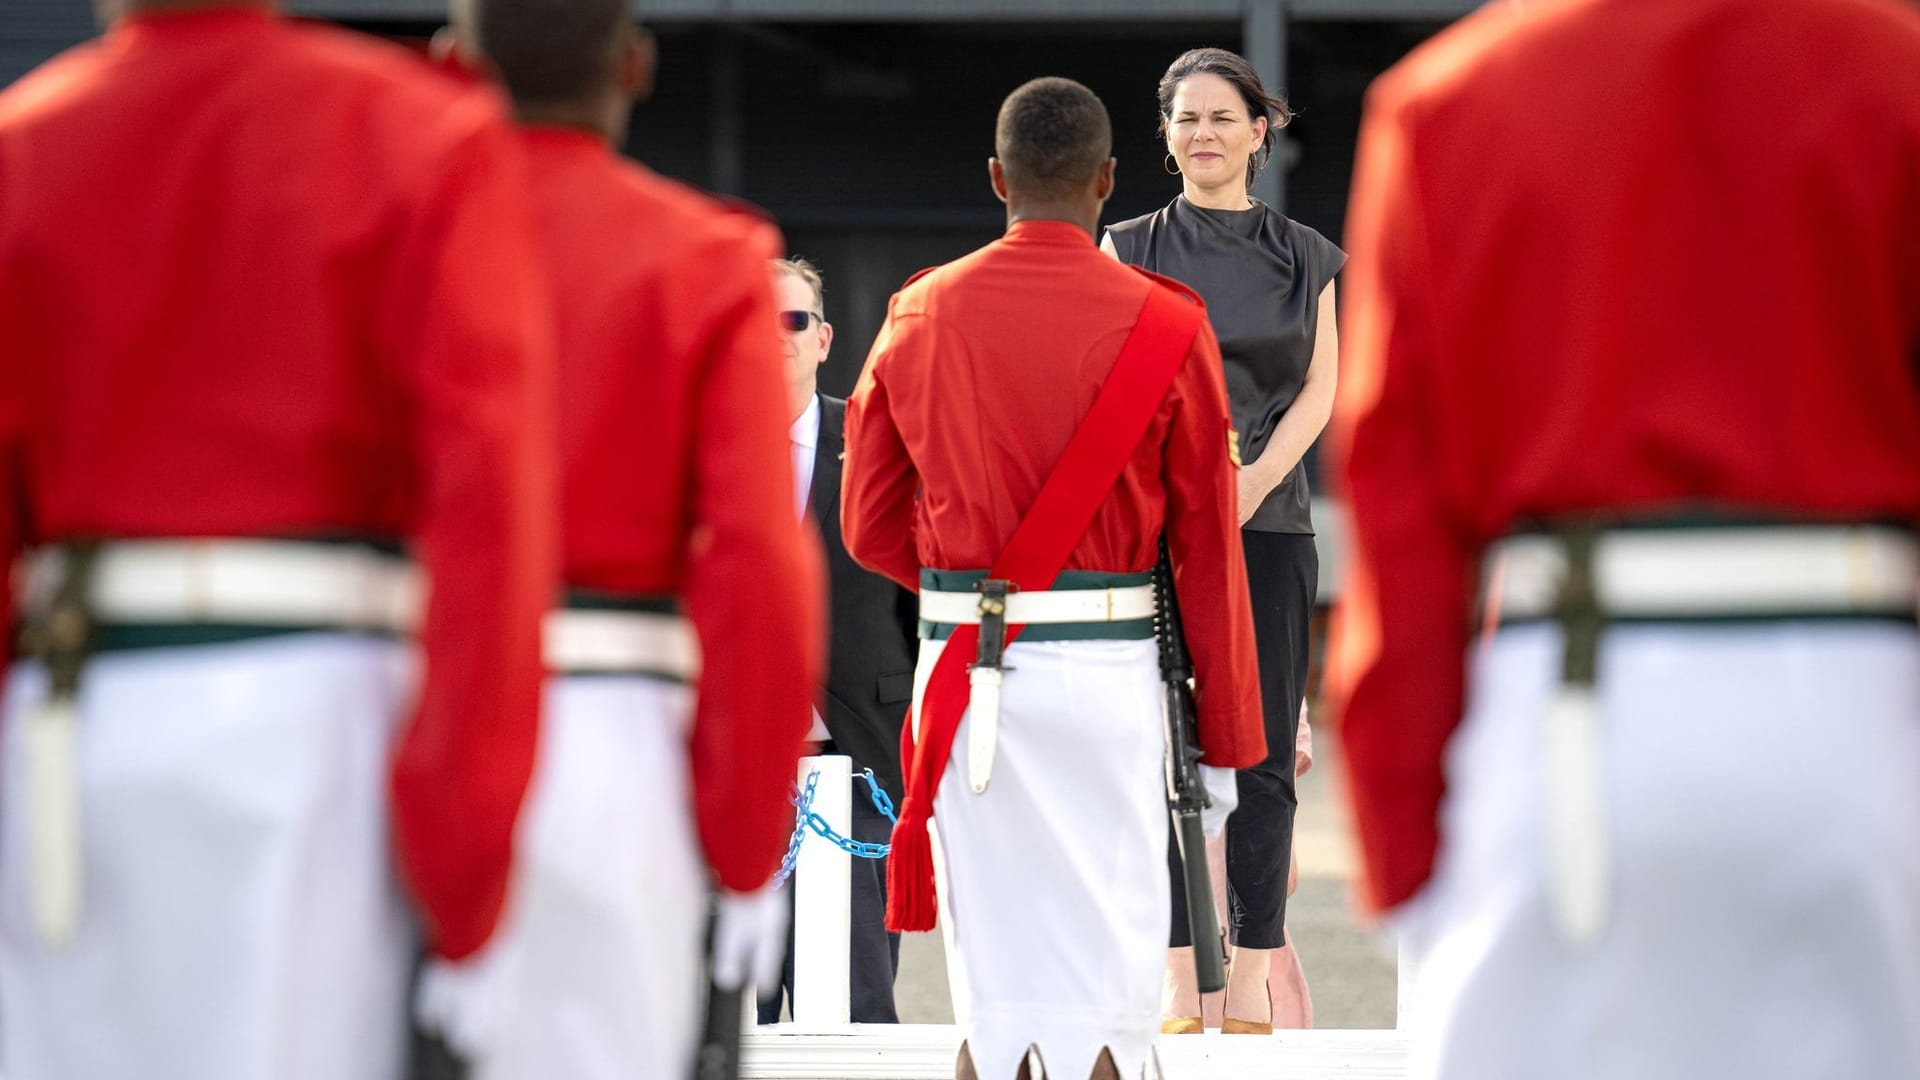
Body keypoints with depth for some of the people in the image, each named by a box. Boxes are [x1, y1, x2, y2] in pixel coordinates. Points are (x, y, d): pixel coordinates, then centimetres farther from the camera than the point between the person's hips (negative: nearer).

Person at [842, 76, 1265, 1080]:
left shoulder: (919, 316, 4)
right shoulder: (1166, 328, -4)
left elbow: (870, 526, 9)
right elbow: (1209, 551, -1)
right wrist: (1227, 742, 5)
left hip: (962, 664, 3)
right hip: (1104, 667, -3)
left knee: (992, 979, 9)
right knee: (1107, 996, 0)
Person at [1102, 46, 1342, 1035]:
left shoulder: (1305, 257, 11)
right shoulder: (1131, 248, 8)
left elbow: (1321, 389, 6)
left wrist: (1255, 480, -11)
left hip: (1270, 523, 1)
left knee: (1264, 756, -2)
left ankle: (1253, 975, 0)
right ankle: (1181, 979, -2)